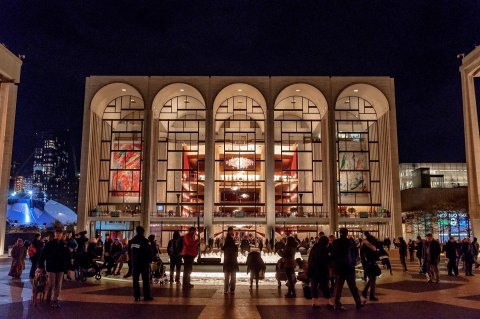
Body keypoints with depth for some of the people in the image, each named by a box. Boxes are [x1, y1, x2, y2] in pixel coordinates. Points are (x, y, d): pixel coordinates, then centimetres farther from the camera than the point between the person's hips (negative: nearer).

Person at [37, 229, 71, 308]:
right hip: (51, 267, -3)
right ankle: (47, 299, 19)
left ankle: (55, 300, 15)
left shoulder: (65, 244, 3)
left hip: (61, 268, 3)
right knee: (50, 284, 0)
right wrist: (40, 266, -6)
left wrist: (69, 268, 4)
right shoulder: (49, 244, -5)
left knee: (58, 285, 6)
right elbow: (43, 255, -4)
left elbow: (68, 257, 6)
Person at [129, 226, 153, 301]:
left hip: (134, 263, 5)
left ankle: (136, 296, 8)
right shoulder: (144, 241, -12)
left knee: (135, 280, 8)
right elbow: (149, 252, -12)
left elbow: (129, 252, 14)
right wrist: (150, 260, 1)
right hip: (144, 263, -5)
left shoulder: (131, 241, 8)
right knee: (146, 280, 1)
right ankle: (146, 296, 1)